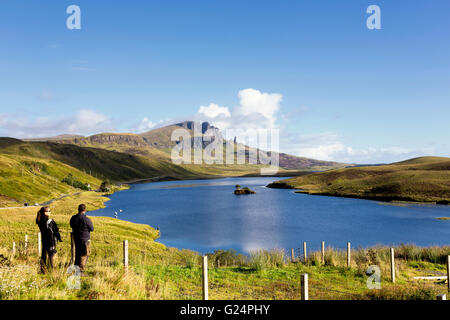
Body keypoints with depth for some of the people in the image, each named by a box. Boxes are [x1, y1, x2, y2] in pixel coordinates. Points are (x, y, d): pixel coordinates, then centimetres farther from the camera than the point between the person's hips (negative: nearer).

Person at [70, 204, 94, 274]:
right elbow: (92, 229, -9)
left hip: (76, 239, 6)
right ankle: (81, 271, 2)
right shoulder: (86, 219, -19)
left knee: (77, 254, 18)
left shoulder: (73, 218, 0)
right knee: (84, 255, 1)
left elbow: (71, 226, 16)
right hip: (85, 239, -6)